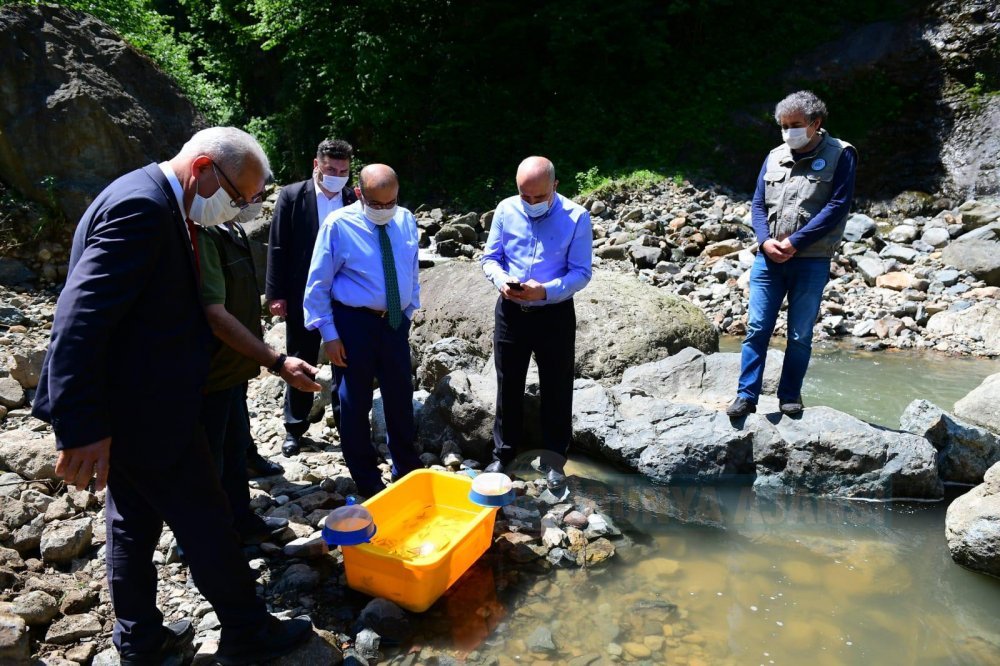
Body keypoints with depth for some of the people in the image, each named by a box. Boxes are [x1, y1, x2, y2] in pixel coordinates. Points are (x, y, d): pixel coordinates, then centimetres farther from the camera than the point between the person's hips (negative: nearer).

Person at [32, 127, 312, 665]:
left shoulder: (155, 203, 10)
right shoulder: (142, 206, -22)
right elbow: (80, 318, -28)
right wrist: (82, 427, -28)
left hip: (127, 403, 10)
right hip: (140, 408, -10)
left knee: (134, 524, 20)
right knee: (206, 521, 4)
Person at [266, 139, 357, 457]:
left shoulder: (355, 200, 2)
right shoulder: (292, 195, -3)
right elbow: (278, 247, -4)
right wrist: (276, 294, -7)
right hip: (303, 296, -1)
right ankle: (294, 427, 26)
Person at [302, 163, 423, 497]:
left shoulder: (406, 220, 0)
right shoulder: (338, 224, -13)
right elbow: (318, 284, -9)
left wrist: (409, 312, 13)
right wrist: (329, 333, -11)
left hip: (395, 321, 4)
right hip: (355, 322, -4)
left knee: (400, 397, 15)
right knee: (355, 404, 8)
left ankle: (407, 472, 35)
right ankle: (367, 482, 26)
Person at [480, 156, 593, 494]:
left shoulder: (576, 217, -11)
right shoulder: (506, 210, -3)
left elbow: (581, 273, -11)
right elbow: (490, 258, 3)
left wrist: (545, 290, -27)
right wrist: (501, 280, -19)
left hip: (556, 315, -2)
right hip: (510, 312, 2)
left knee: (556, 389, 8)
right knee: (508, 386, 14)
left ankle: (555, 461, 26)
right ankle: (503, 454, 31)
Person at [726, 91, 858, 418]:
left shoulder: (840, 155, 2)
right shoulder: (774, 157, 14)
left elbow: (837, 206, -8)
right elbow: (758, 204, 12)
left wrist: (794, 243, -14)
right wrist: (766, 241, -7)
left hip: (811, 262, -3)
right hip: (768, 259, 3)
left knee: (800, 335, 5)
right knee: (756, 328, -1)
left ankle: (790, 396, 18)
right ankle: (746, 396, 5)